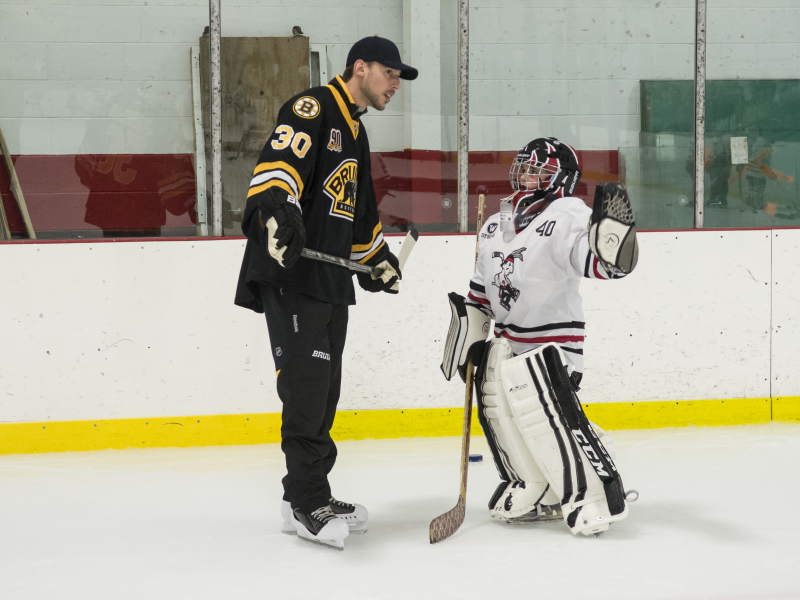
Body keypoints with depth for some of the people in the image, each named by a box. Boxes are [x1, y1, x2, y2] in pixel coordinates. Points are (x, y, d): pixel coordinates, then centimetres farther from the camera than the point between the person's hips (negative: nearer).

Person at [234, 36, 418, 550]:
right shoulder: (312, 111, -8)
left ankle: (309, 495, 19)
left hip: (331, 276, 10)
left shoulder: (355, 135, 23)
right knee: (306, 382, -11)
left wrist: (377, 258, 33)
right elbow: (279, 162, -26)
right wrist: (276, 205, -42)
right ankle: (306, 504, -8)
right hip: (290, 272, -10)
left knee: (324, 391, 11)